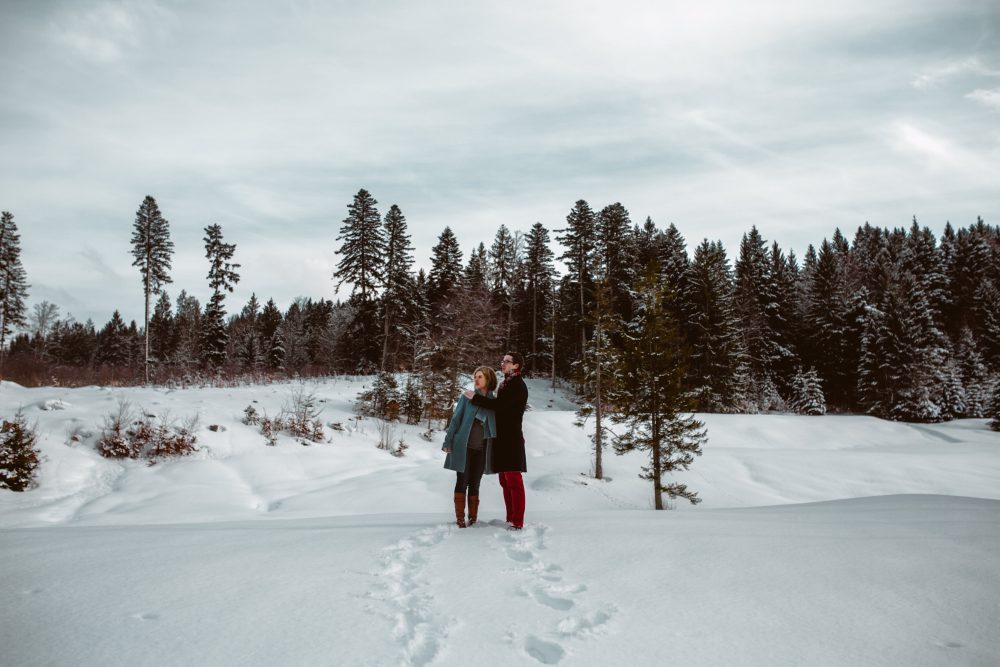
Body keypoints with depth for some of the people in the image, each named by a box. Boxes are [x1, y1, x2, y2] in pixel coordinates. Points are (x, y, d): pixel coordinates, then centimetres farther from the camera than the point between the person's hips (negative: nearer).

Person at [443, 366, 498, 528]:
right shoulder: (467, 397, -1)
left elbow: (496, 425, 10)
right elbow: (456, 419, -1)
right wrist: (448, 441, -5)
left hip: (481, 449, 2)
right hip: (463, 447, -2)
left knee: (474, 484, 8)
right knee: (462, 481, 1)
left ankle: (473, 519, 15)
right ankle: (460, 518, 8)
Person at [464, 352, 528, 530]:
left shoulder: (518, 385, -10)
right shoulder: (506, 384, 18)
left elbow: (499, 405, -20)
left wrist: (475, 398, -12)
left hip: (511, 439, -9)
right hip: (502, 438, 9)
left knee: (513, 480, -8)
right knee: (505, 481, 11)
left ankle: (517, 522, -6)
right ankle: (510, 519, 17)